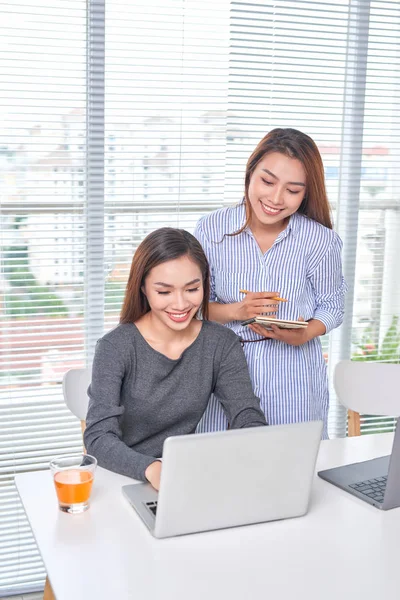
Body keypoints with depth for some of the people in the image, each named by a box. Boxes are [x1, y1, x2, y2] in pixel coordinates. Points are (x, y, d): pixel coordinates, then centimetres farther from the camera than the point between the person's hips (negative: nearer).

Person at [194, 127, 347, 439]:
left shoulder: (321, 240, -10)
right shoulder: (211, 230, -7)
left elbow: (332, 306, 2)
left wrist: (304, 334, -17)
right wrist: (235, 311, -18)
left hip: (294, 379, 0)